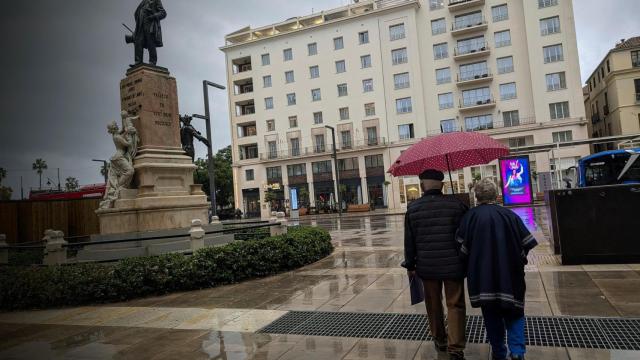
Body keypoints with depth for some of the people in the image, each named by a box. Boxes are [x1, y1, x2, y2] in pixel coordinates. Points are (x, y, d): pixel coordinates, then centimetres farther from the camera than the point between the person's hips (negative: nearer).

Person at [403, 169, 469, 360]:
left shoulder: (413, 208, -3)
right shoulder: (456, 205, -7)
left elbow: (409, 241, 0)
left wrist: (410, 265, 9)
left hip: (427, 266, 2)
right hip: (453, 265, -1)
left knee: (433, 305, 17)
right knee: (455, 305, 7)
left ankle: (440, 340, 32)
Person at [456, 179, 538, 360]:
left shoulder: (470, 216, -8)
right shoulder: (509, 215, -5)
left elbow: (463, 248, -8)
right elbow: (526, 243, -3)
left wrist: (471, 267, 9)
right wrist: (518, 262, 14)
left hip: (482, 277, 0)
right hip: (510, 276, 0)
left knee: (492, 316, 14)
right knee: (514, 314, 14)